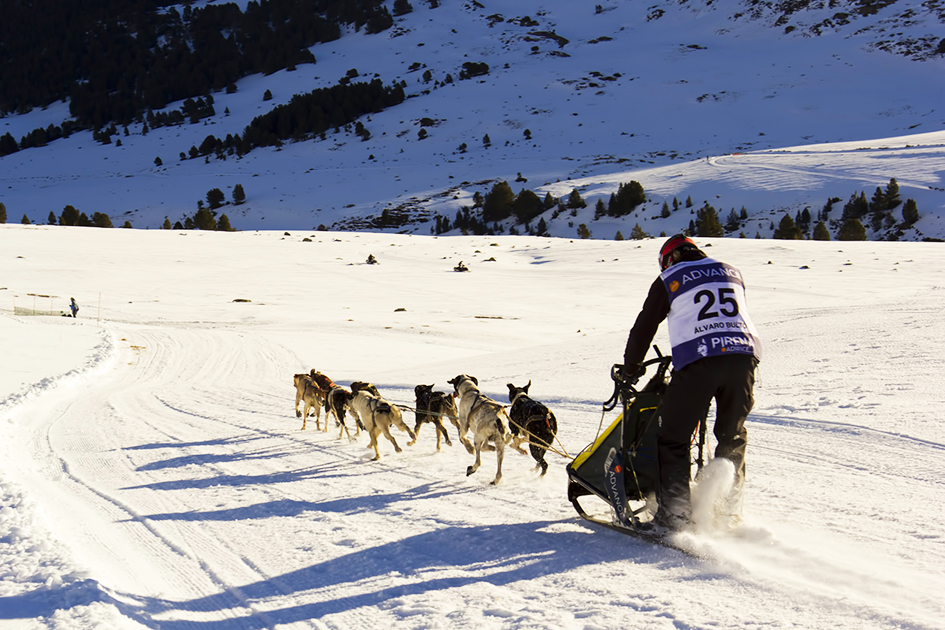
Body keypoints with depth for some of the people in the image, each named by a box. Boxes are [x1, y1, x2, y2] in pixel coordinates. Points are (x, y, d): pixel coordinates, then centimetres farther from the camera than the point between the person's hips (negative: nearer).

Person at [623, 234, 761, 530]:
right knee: (732, 436, 19)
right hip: (743, 355, 4)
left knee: (673, 438, 4)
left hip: (699, 361, -4)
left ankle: (675, 512, -1)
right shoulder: (732, 273, 24)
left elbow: (644, 326, 16)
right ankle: (730, 508, 19)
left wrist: (630, 369, 29)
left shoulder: (669, 279, 12)